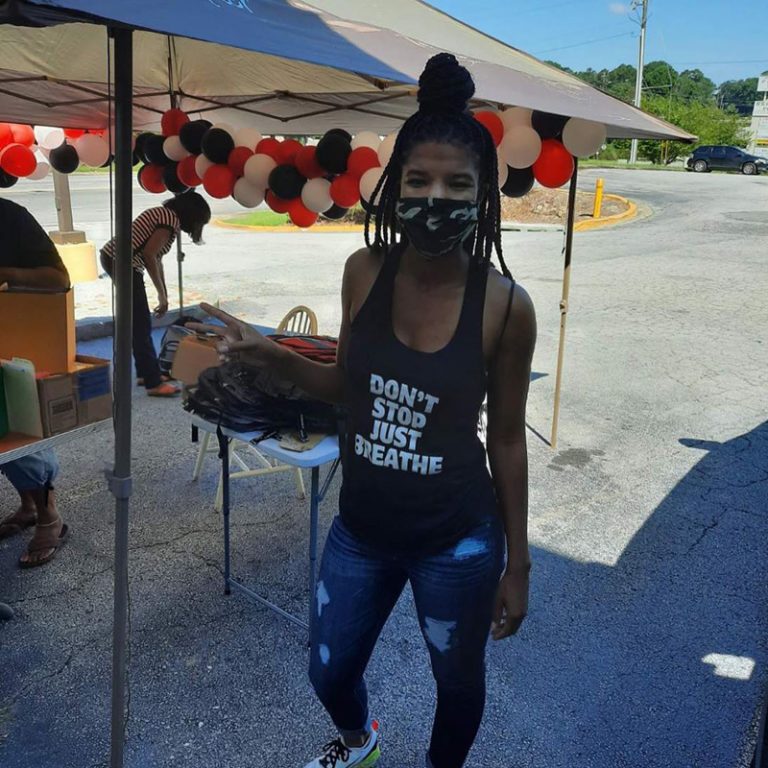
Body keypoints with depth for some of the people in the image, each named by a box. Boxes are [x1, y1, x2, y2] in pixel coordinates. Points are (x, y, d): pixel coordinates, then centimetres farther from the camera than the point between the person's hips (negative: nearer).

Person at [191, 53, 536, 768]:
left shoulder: (504, 305, -18)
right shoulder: (365, 270, -10)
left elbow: (506, 438, -7)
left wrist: (517, 561, 0)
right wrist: (266, 352, -10)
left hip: (457, 544, -3)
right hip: (360, 529, 4)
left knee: (458, 683, 22)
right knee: (329, 674, 23)